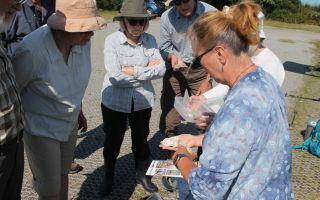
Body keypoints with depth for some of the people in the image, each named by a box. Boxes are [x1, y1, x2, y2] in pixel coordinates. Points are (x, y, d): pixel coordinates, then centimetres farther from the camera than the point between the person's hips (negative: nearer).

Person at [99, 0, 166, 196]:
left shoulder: (150, 40, -6)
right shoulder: (112, 40, -16)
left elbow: (161, 69, -11)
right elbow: (115, 76, -24)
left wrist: (134, 71, -20)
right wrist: (147, 69, -18)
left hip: (143, 101, 2)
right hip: (115, 101, -2)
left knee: (141, 139, 19)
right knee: (113, 141, 16)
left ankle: (142, 174, 42)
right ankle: (109, 176, 39)